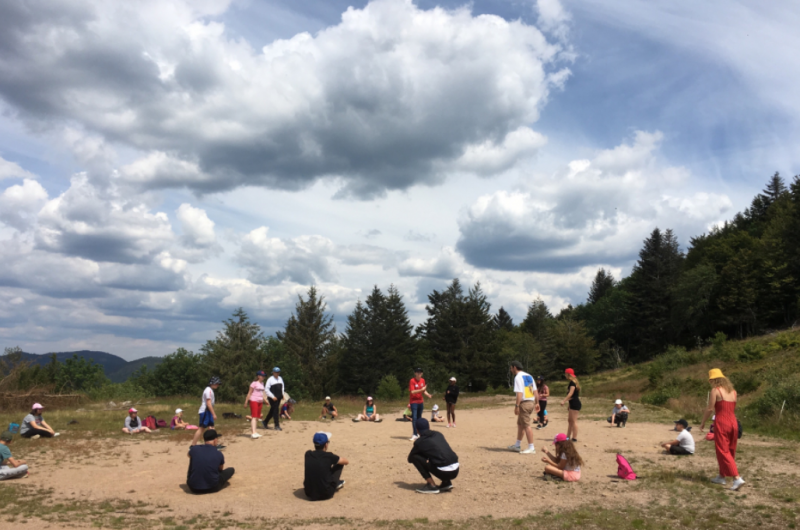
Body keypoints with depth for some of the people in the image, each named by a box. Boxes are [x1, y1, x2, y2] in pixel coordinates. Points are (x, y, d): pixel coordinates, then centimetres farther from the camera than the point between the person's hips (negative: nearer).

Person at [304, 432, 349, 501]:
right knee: (339, 464, 12)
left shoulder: (307, 454, -2)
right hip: (326, 494, -4)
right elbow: (347, 462, 8)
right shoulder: (329, 456, -12)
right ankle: (337, 483, 31)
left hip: (309, 494, 4)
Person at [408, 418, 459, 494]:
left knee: (414, 457, 5)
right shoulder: (438, 434, 18)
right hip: (456, 471, 7)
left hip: (443, 473, -6)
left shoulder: (419, 442, 3)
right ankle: (447, 482, 17)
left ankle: (432, 485, 2)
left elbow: (410, 459, 18)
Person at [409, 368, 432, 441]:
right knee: (414, 418, -11)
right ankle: (415, 434, -12)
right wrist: (421, 390, -27)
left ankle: (418, 433, 18)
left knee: (419, 418, 10)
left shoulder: (423, 380, 8)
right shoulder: (412, 381, -12)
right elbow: (412, 392, -20)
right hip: (414, 402, -6)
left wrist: (428, 395, -4)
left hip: (421, 402, 6)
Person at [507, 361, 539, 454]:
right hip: (531, 402, 9)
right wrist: (537, 403, 18)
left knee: (526, 425, -4)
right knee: (520, 423, 18)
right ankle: (517, 445, 27)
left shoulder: (518, 377, -12)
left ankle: (531, 448, -2)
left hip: (524, 403, -9)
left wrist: (517, 406, -20)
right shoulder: (529, 376, 15)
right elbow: (535, 391, 15)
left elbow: (519, 393, -20)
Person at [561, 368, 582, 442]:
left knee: (574, 421, -7)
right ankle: (568, 436, 19)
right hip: (573, 404, 11)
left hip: (575, 403, -11)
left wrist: (564, 401, -29)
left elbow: (570, 393, -24)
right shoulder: (572, 382, 16)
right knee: (569, 420, 14)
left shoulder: (572, 383, -14)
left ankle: (574, 438, -4)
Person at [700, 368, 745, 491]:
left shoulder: (715, 390, -8)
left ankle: (737, 478, -10)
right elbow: (732, 408, 13)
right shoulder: (733, 391, 10)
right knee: (730, 451, 16)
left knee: (723, 452, -1)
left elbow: (709, 409, -10)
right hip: (733, 422, 7)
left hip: (721, 422, -7)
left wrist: (703, 422, -1)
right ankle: (721, 476, 27)